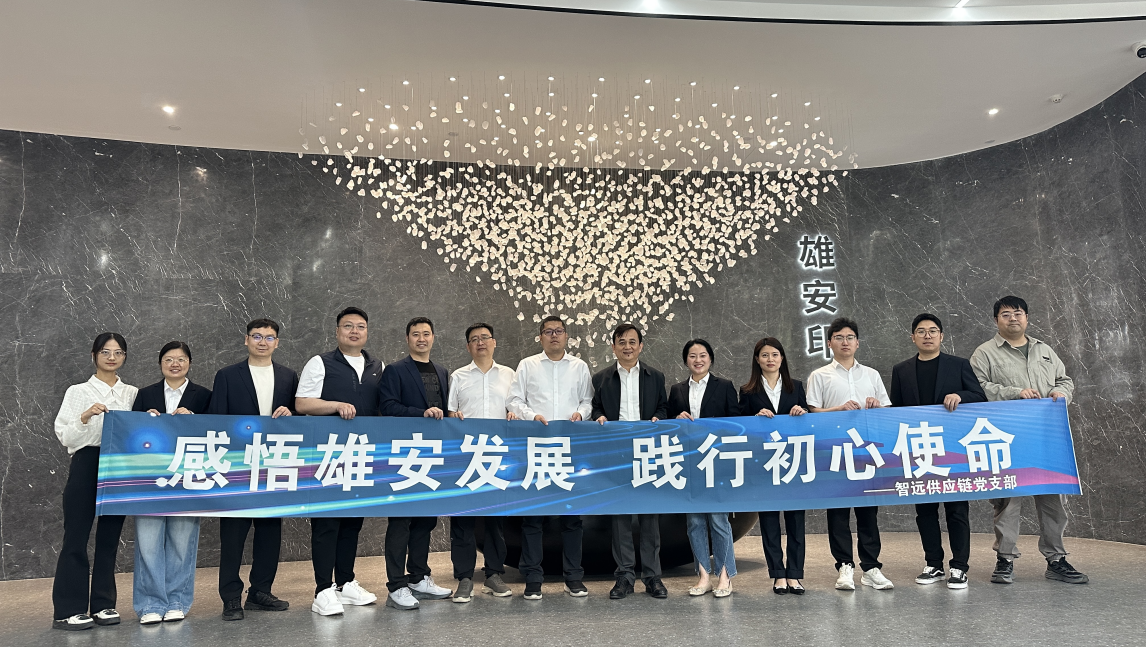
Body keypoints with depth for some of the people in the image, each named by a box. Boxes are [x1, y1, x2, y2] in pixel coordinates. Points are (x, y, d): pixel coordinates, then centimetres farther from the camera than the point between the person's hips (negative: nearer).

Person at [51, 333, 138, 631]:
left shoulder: (133, 393, 10)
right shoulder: (77, 392, 2)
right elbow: (65, 437, -3)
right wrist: (85, 417, -19)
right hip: (87, 465, -3)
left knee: (109, 537, 10)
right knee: (76, 536, -1)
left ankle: (103, 604, 19)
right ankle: (67, 609, 7)